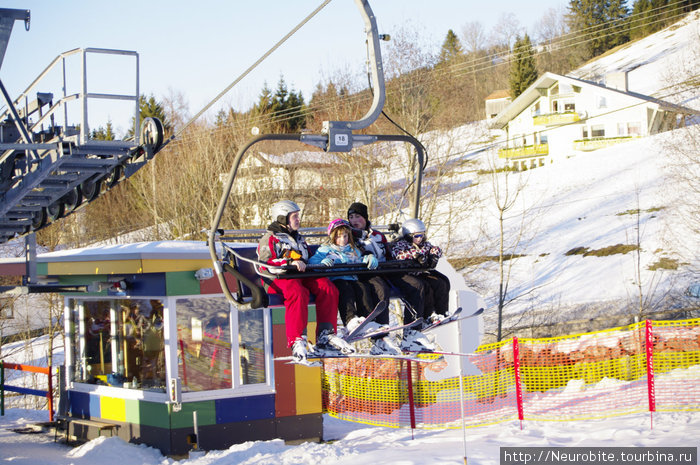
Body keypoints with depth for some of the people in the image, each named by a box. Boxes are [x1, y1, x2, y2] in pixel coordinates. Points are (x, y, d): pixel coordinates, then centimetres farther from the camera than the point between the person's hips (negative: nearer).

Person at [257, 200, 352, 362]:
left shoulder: (299, 239, 32)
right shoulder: (270, 239, 6)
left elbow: (307, 261, 37)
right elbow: (266, 264, -9)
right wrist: (290, 263, -23)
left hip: (301, 276, 7)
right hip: (278, 278, -7)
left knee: (328, 288, -21)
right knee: (298, 292, -40)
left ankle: (326, 335, -23)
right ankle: (297, 340, -43)